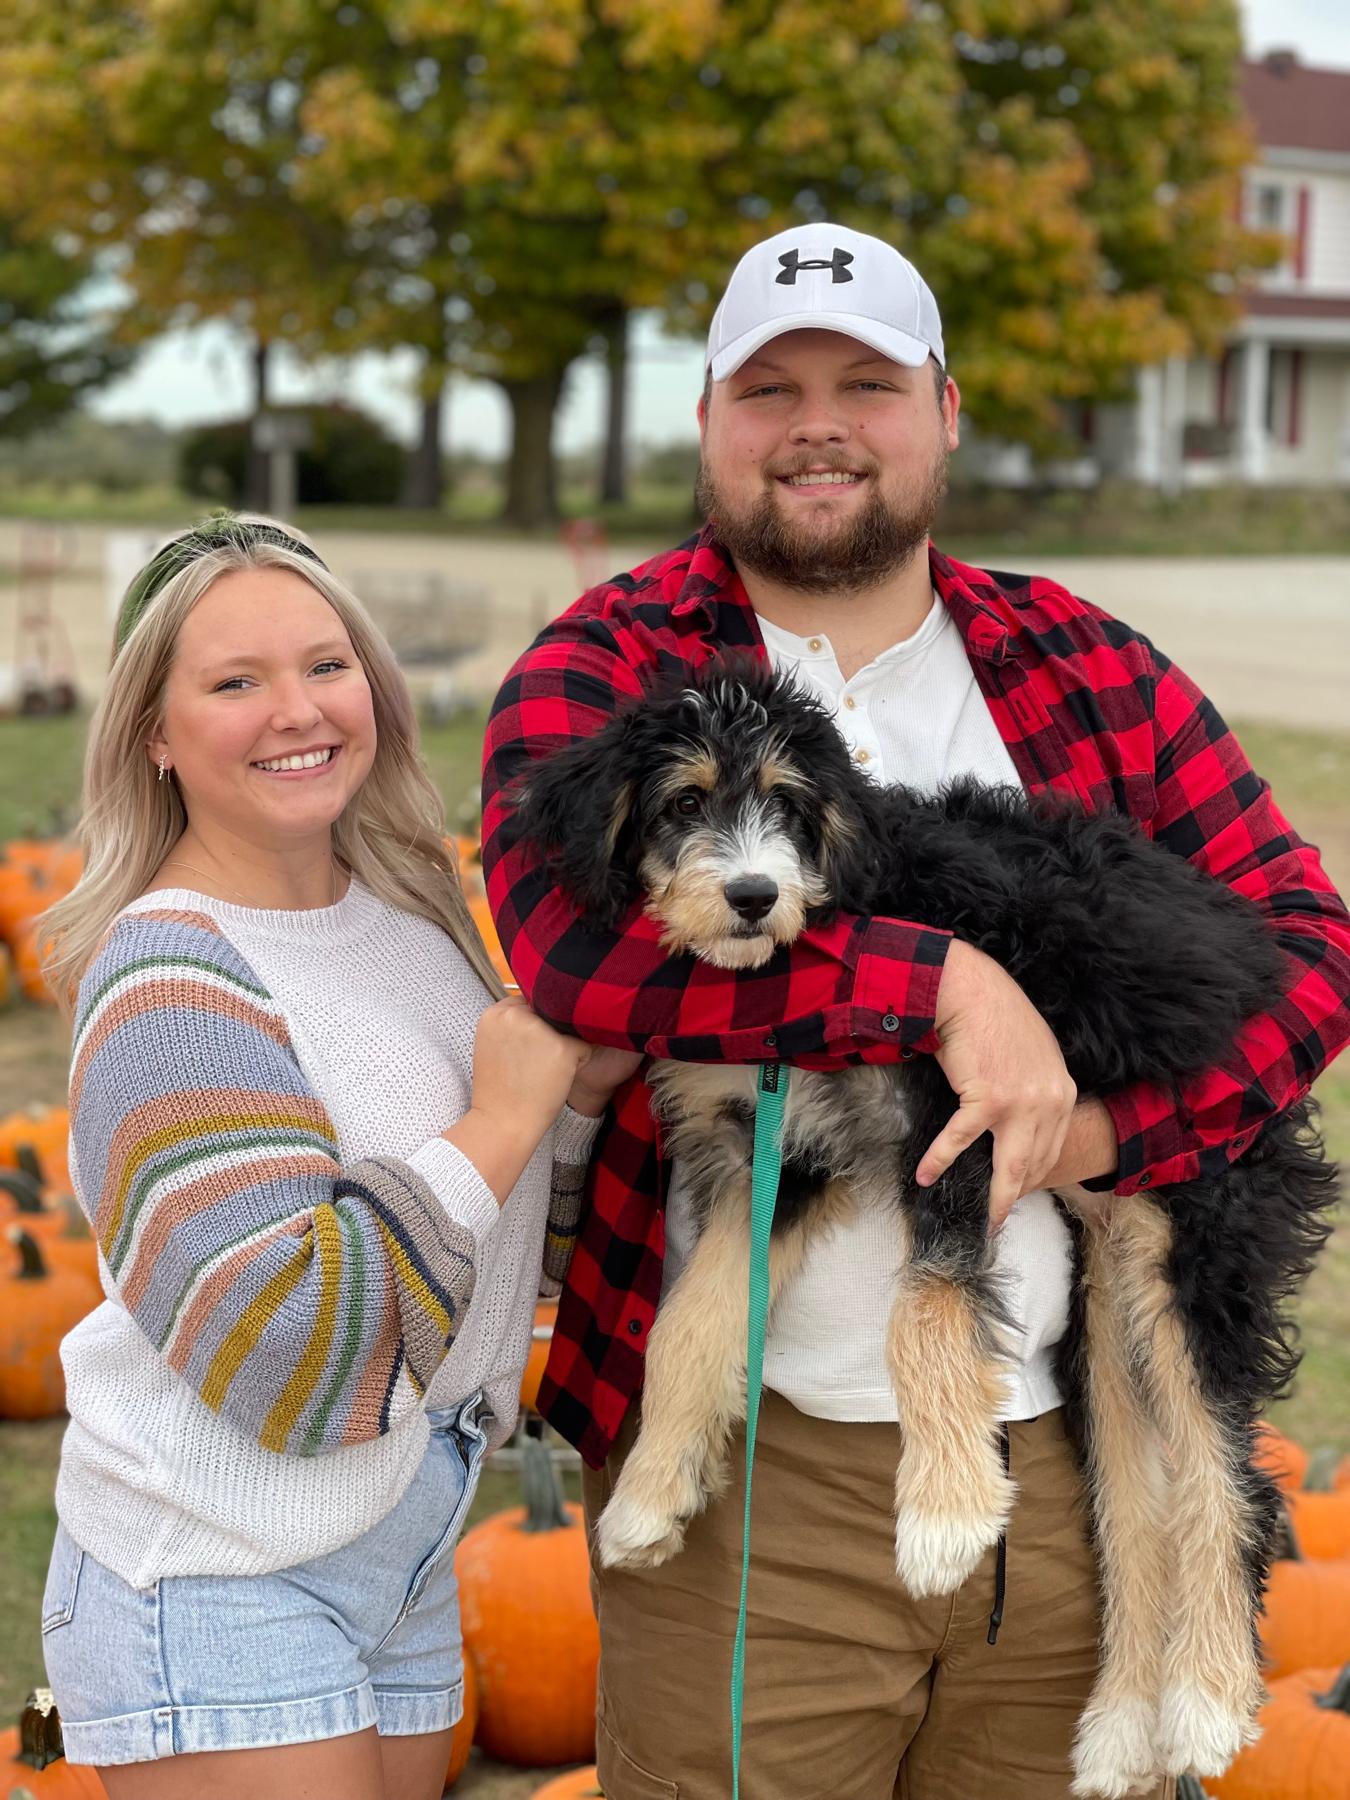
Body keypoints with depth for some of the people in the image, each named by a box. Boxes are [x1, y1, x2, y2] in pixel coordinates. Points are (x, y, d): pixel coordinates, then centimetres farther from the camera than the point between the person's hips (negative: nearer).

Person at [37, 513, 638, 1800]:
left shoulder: (407, 907, 5)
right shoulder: (171, 981, -18)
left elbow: (520, 1211, 16)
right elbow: (279, 1358, -26)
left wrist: (582, 1092, -4)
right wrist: (498, 1124, -20)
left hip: (403, 1554, 8)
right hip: (215, 1585, -7)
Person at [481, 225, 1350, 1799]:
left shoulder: (1092, 675, 9)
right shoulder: (601, 672, 0)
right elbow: (569, 932, -19)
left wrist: (1100, 1127, -12)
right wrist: (948, 985, -21)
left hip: (1074, 1449, 4)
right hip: (755, 1460, -3)